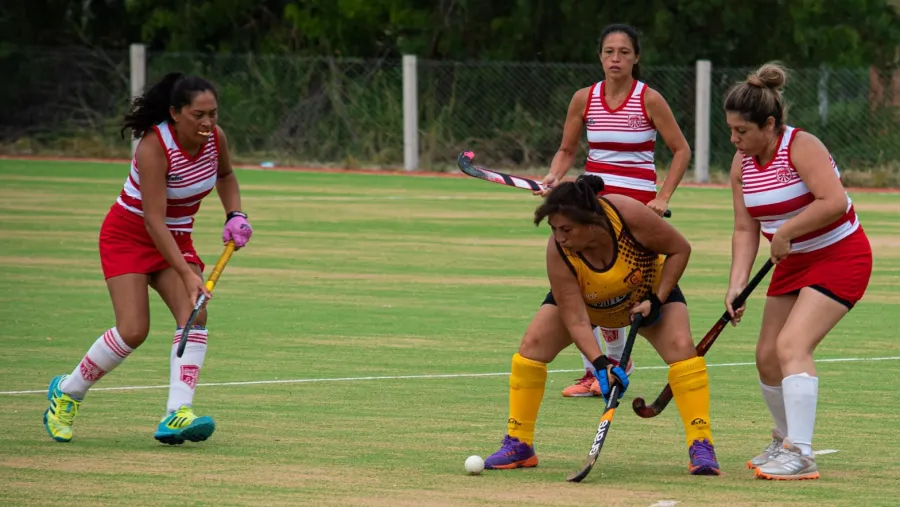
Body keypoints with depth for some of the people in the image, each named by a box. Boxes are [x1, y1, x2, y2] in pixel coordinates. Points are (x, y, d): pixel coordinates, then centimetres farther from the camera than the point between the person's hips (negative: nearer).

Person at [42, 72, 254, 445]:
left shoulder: (216, 138, -9)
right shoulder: (154, 147, -29)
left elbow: (225, 175, 16)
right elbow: (153, 220, -32)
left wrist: (234, 215, -1)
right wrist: (186, 273, -39)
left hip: (177, 239, 6)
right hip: (129, 236, -6)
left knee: (194, 315, -19)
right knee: (133, 330, -17)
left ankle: (177, 416, -25)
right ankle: (66, 392, 8)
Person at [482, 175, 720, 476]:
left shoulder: (630, 215, -38)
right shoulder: (558, 252, -35)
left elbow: (679, 249, -21)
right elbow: (575, 319, -32)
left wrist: (656, 300, -27)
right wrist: (600, 364, -44)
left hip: (650, 291, -1)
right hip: (583, 300, 1)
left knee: (681, 347, -24)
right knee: (533, 344, -16)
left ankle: (701, 446, -16)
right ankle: (518, 446, -3)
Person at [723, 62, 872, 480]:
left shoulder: (802, 147, -23)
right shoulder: (742, 163, 0)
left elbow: (834, 201, -34)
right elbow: (745, 230, 2)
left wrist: (783, 232, -26)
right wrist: (737, 285, -10)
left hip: (839, 256, -8)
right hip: (793, 261, 8)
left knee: (792, 345, -22)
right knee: (767, 356, 8)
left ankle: (800, 454, -24)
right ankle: (784, 441, 32)